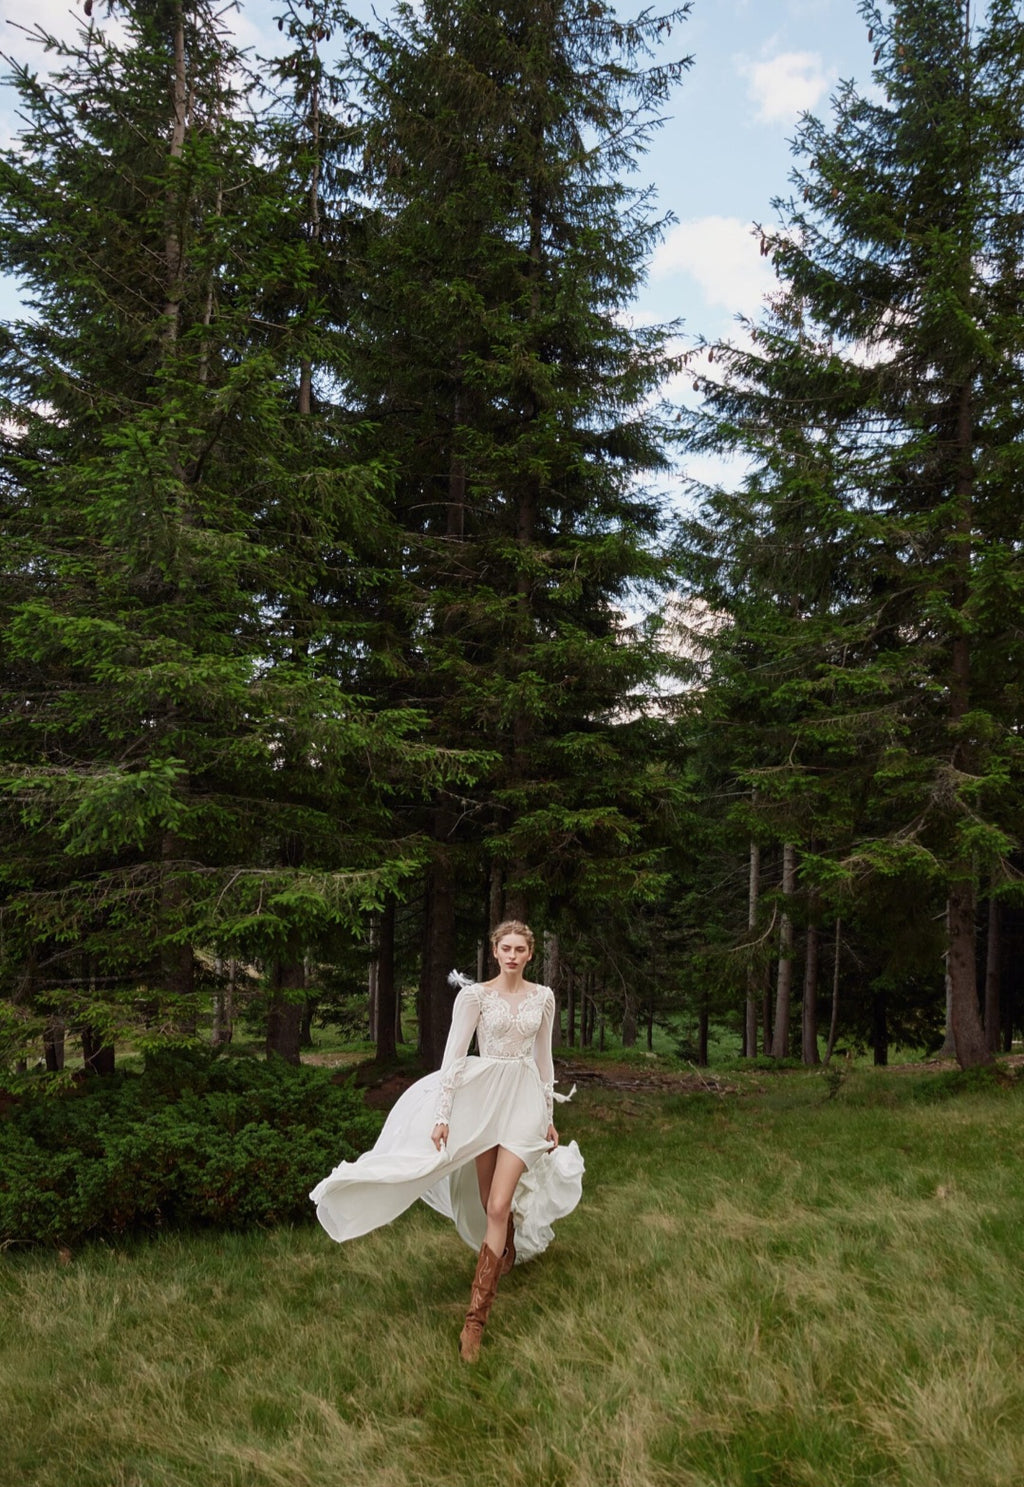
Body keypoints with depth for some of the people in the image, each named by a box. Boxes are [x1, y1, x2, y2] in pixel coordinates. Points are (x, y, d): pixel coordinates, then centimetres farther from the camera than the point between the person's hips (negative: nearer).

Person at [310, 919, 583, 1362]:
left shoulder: (543, 997, 4)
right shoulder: (474, 994, -5)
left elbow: (543, 1058, 12)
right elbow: (454, 1056, -8)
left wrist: (549, 1116, 14)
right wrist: (442, 1115, -13)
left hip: (525, 1100, 1)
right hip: (482, 1097, 0)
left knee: (498, 1208, -9)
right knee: (490, 1204, 11)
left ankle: (476, 1316, -6)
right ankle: (507, 1254, 44)